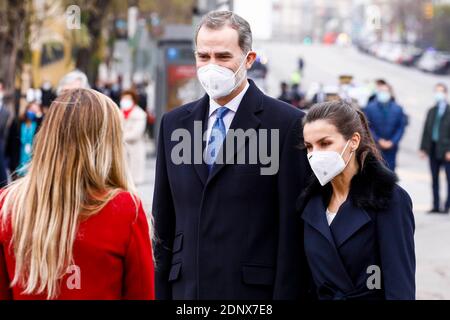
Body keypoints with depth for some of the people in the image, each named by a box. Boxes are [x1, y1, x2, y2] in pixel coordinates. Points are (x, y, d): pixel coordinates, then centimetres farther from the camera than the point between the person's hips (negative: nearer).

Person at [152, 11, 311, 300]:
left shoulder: (287, 123, -5)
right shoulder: (174, 123, 11)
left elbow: (293, 229, -7)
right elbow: (164, 222, 13)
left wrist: (286, 294, -11)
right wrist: (161, 291, 9)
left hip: (254, 289, -4)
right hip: (186, 288, 4)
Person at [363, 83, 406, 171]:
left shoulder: (397, 109, 4)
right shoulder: (370, 108, -1)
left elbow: (401, 127, 3)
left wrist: (392, 142, -8)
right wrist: (378, 140, -10)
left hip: (391, 146, 1)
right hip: (374, 147, -1)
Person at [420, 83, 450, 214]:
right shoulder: (431, 111, 14)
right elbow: (426, 130, 14)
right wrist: (423, 148, 9)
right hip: (433, 149, 6)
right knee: (434, 179, 9)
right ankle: (436, 206, 15)